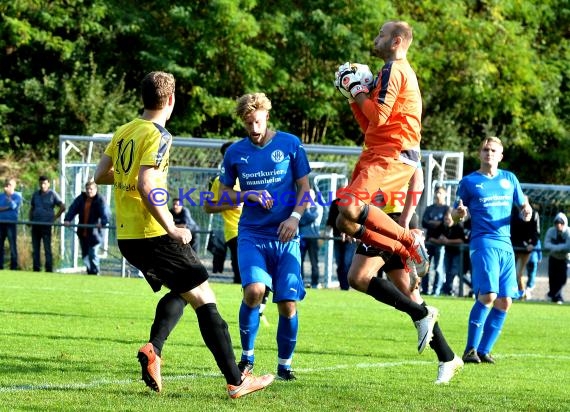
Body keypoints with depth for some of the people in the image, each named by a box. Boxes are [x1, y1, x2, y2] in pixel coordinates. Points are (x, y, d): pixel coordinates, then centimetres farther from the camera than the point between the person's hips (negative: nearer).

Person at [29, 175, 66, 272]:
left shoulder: (52, 194, -1)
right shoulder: (36, 194, 13)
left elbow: (62, 207, -1)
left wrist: (55, 218, -3)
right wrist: (30, 220, 8)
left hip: (46, 225, -5)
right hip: (35, 224, 5)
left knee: (47, 248, -6)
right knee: (35, 249, 6)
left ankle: (49, 269, -4)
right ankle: (36, 269, 11)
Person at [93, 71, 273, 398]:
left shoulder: (124, 132, 11)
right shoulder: (158, 136, -12)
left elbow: (100, 176, 16)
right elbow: (145, 186, -23)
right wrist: (172, 230, -18)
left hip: (127, 237, 8)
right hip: (154, 236, -8)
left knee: (181, 291, 24)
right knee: (204, 299, -2)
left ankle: (153, 349, 1)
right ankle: (236, 380, -4)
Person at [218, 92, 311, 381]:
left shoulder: (290, 144, 3)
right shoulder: (235, 152, 7)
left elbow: (304, 188, 6)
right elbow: (223, 195, 14)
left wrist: (295, 216, -11)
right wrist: (248, 196, -5)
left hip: (285, 237, 0)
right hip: (251, 235, 0)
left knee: (287, 303, -5)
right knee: (254, 289, -22)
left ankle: (285, 365, 13)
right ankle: (246, 357, -3)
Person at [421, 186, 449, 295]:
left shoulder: (447, 209, 3)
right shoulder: (429, 208, 17)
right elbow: (424, 223, 6)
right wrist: (436, 223, -8)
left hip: (440, 242, -5)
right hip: (429, 241, 5)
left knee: (438, 268, -7)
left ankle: (436, 290, -6)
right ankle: (424, 289, 7)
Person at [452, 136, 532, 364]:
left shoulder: (509, 179, 15)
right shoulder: (469, 182, 6)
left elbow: (523, 204, 23)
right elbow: (456, 215, 10)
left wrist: (526, 210, -1)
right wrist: (459, 213, -14)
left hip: (506, 244, 5)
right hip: (483, 242, -5)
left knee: (504, 301, 0)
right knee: (488, 294, -21)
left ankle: (484, 350, 10)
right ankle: (470, 350, -13)